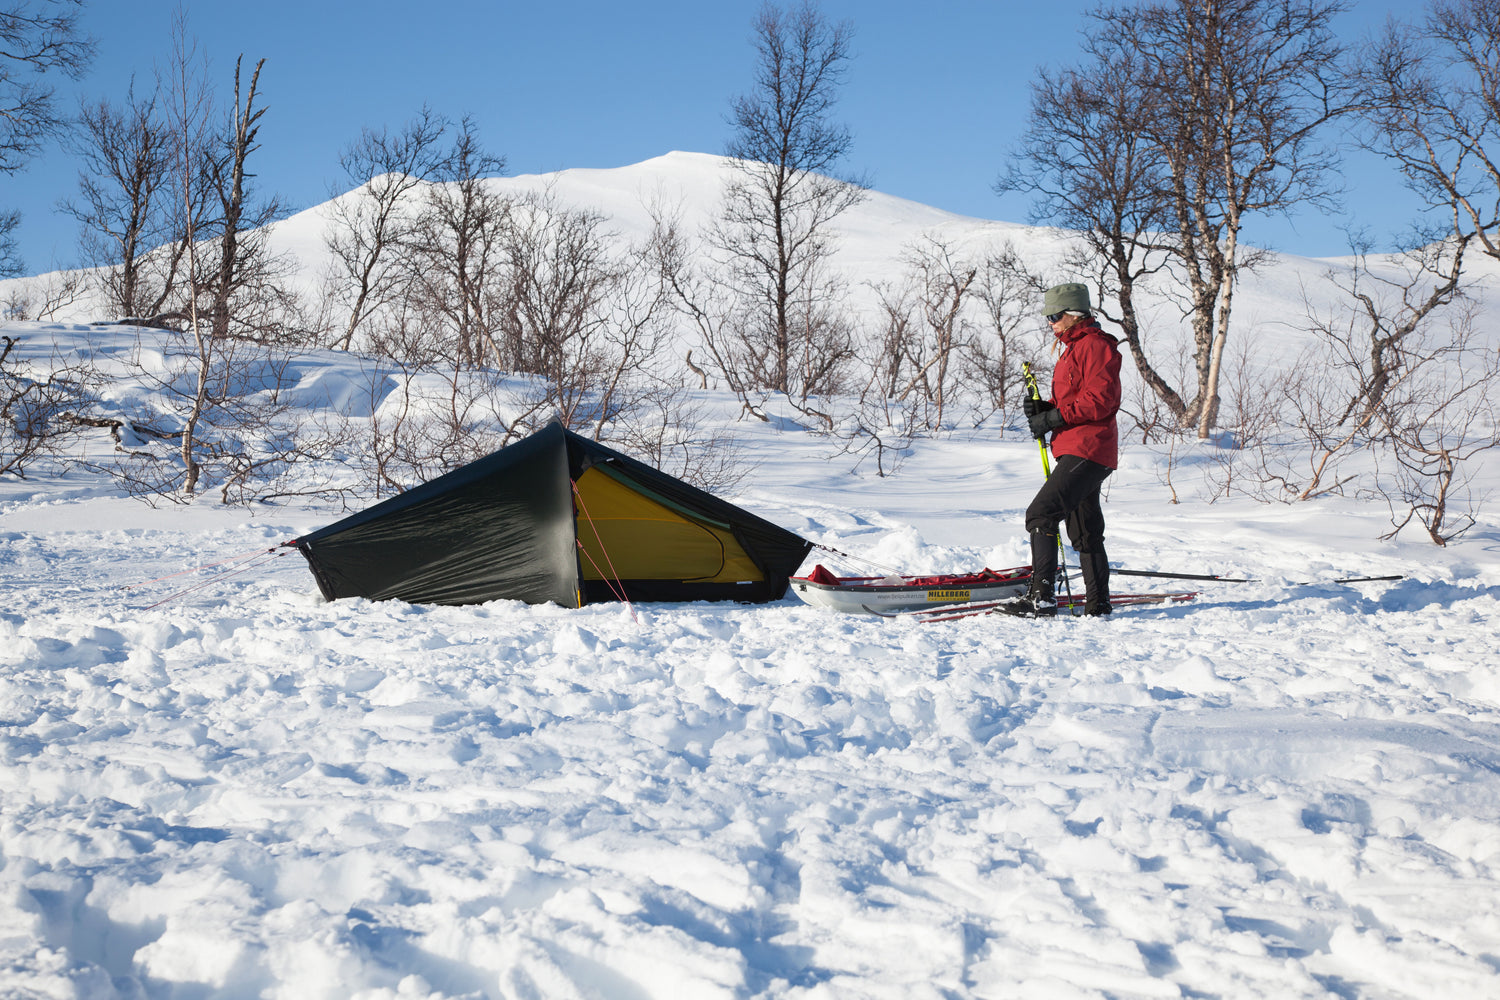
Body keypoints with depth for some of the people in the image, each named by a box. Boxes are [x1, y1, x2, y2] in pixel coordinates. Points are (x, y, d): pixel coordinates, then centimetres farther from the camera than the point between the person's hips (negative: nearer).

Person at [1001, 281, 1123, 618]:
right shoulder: (1075, 348, 23)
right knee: (1084, 531, 13)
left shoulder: (1095, 346, -10)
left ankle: (1042, 597, -20)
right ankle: (1098, 604, 19)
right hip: (1075, 451, 11)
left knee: (1041, 514, -18)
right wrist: (1045, 408, 7)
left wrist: (1054, 418, -18)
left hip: (1086, 451, -11)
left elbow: (1099, 401, -20)